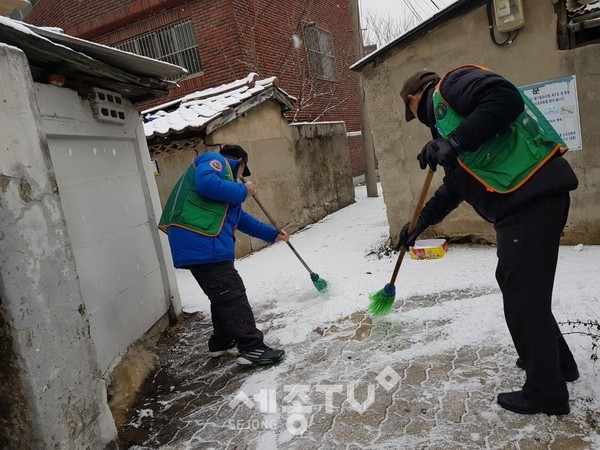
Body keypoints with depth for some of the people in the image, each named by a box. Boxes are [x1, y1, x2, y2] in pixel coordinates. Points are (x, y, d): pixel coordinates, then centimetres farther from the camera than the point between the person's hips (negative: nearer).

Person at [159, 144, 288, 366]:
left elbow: (241, 219, 36)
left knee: (224, 295, 19)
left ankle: (221, 342, 32)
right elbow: (207, 183, -22)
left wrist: (272, 234, 41)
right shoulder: (214, 160, 3)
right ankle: (252, 348, -3)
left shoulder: (224, 174, 32)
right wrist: (243, 191, -7)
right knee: (232, 295, -8)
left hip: (205, 245, 10)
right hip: (201, 242, -10)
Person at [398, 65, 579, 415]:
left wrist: (456, 141, -23)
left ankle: (546, 392, 14)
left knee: (523, 293, -2)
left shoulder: (450, 85, 0)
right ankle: (557, 362, 37)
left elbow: (506, 98, -21)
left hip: (532, 195, -10)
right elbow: (454, 188, 29)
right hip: (522, 200, 10)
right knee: (513, 283, 19)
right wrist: (421, 222, 30)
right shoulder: (444, 116, 28)